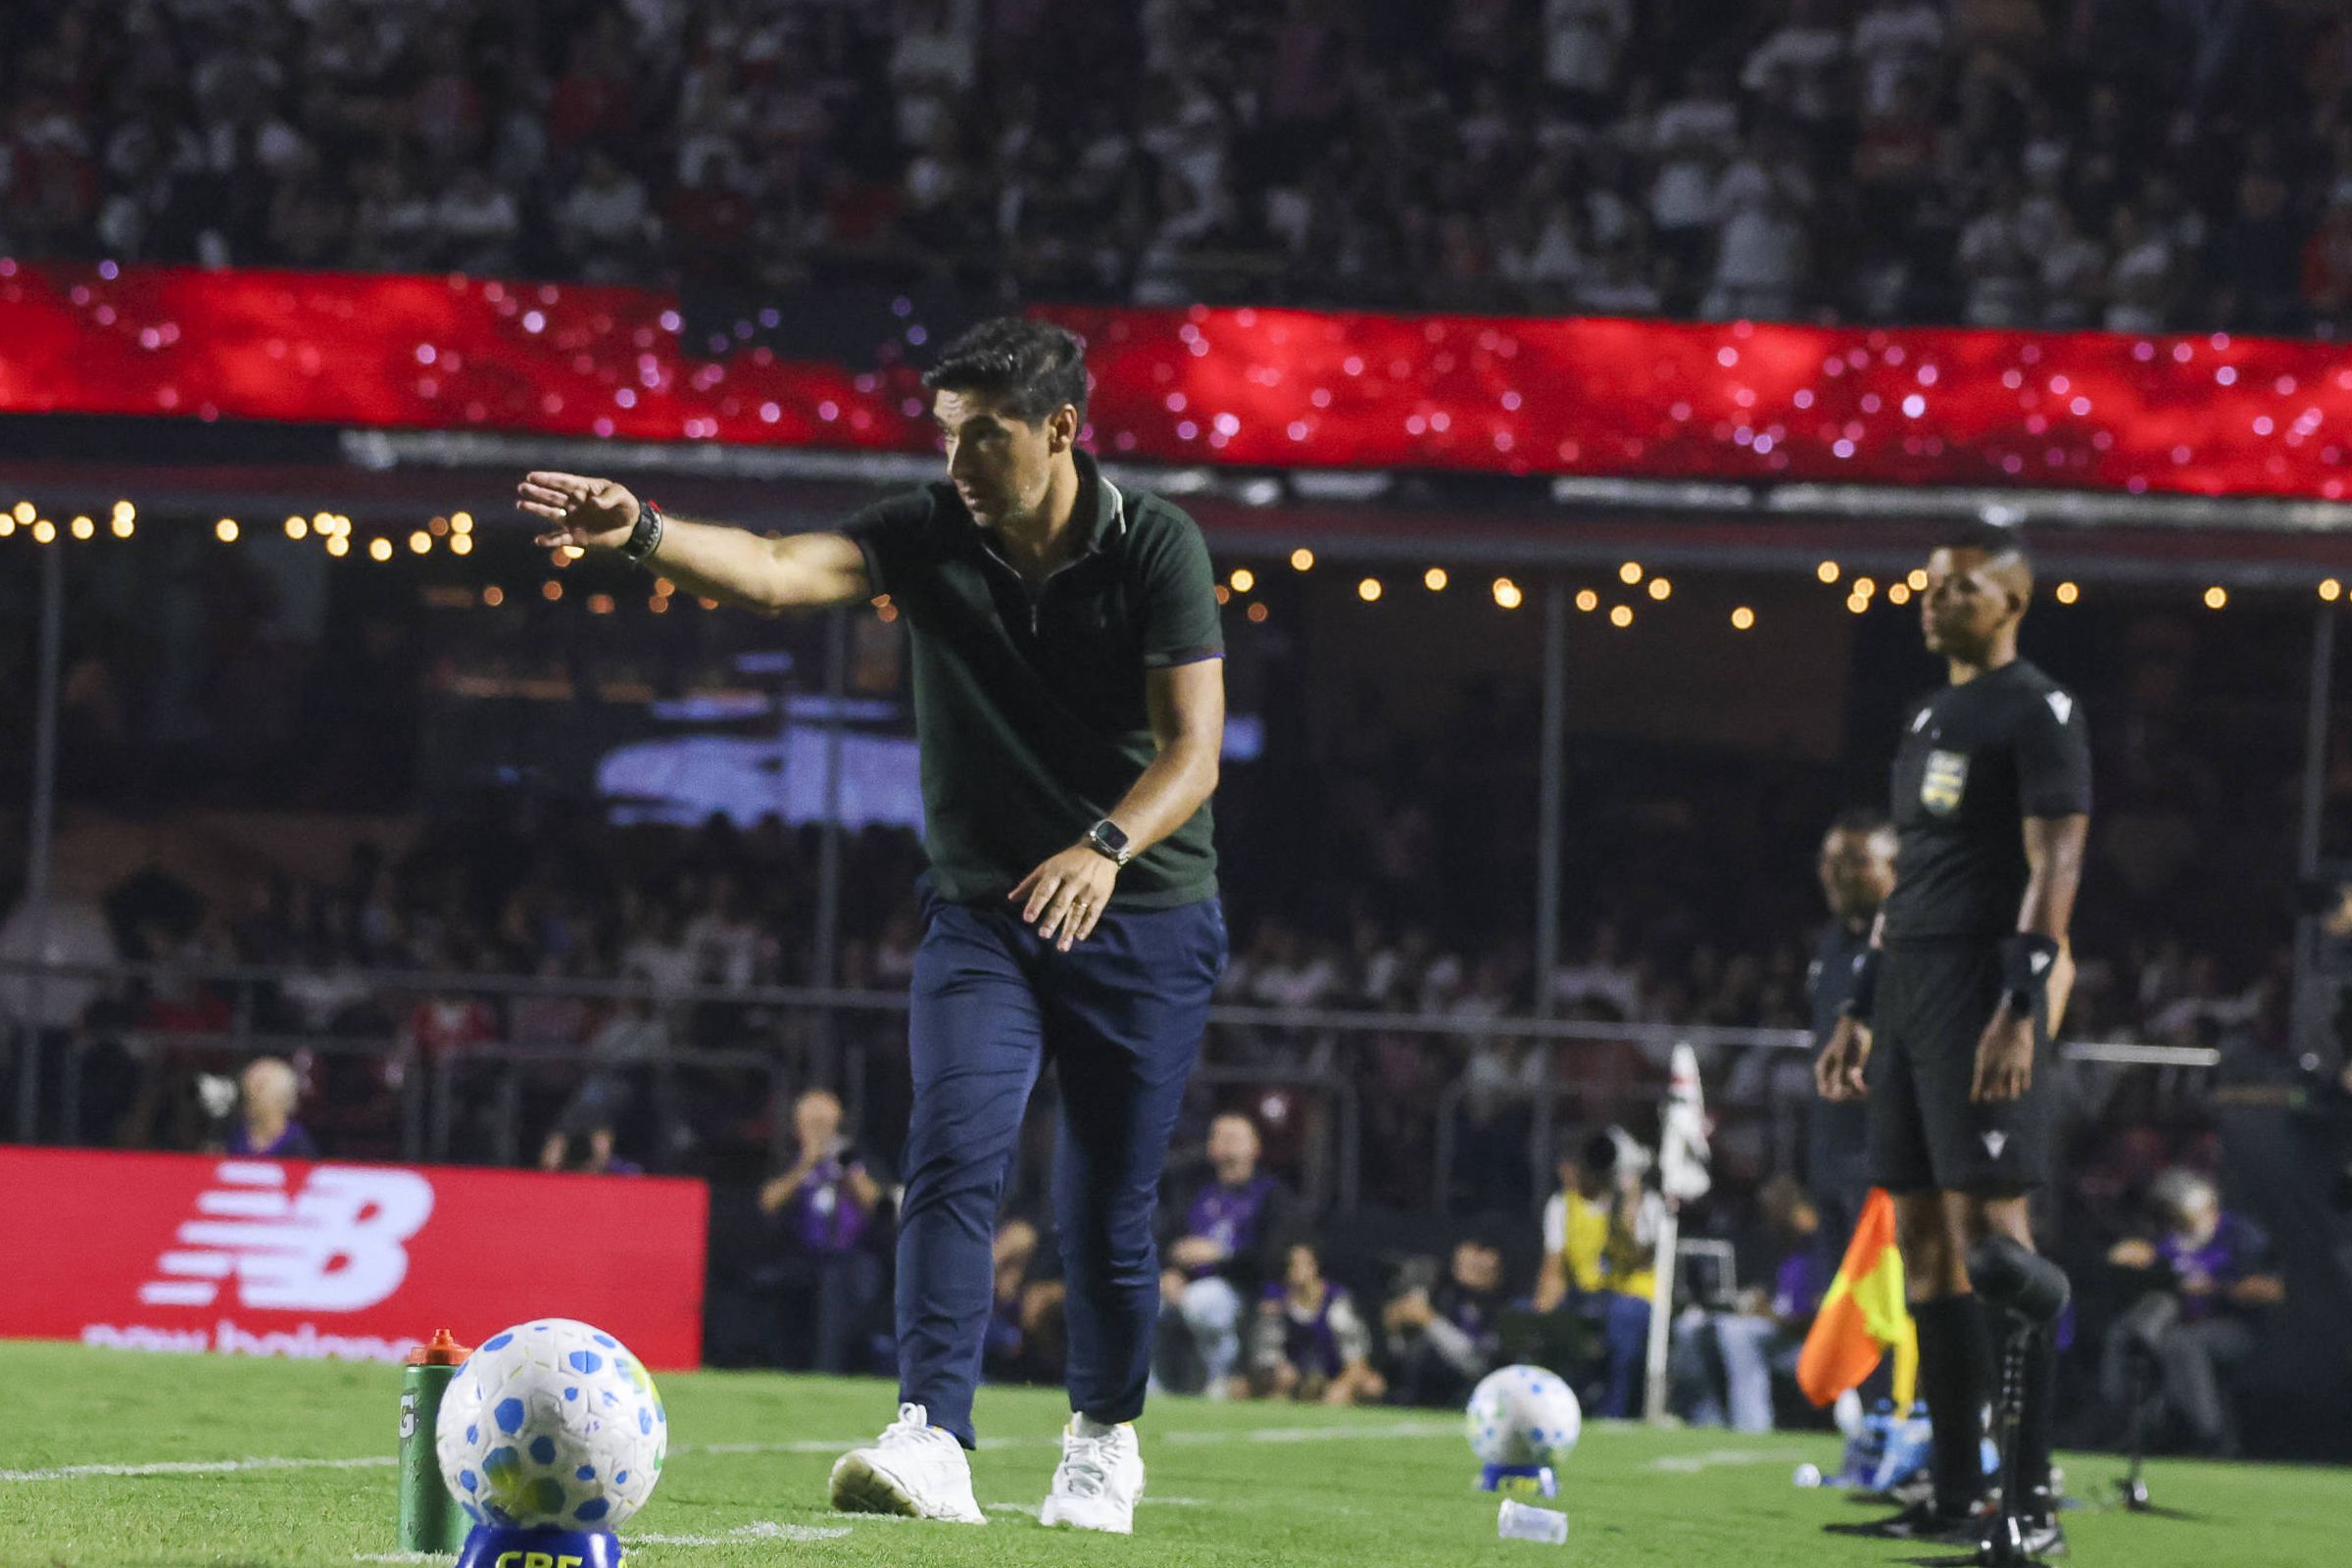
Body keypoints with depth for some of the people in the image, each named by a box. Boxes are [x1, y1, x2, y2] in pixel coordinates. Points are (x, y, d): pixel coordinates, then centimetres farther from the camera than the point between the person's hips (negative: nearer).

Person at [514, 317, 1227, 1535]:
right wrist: (641, 533, -41)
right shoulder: (930, 535, -7)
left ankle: (1104, 1437, 26)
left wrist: (1107, 846, -35)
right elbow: (775, 571, -23)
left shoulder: (1155, 546, -11)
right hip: (980, 914, 2)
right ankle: (932, 1444, -24)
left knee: (1106, 1209, 3)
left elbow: (1192, 747, -17)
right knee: (951, 1160, -17)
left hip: (1141, 920, -2)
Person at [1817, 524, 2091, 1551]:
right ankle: (1955, 1496, 11)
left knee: (1990, 1231, -13)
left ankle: (2033, 1503, -15)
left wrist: (2020, 1010, -23)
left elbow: (2054, 868, -15)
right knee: (1922, 1236, 7)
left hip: (1983, 983, -9)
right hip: (1911, 984, 9)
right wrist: (1860, 1011, 23)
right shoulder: (1932, 717, 20)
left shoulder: (2039, 714, -7)